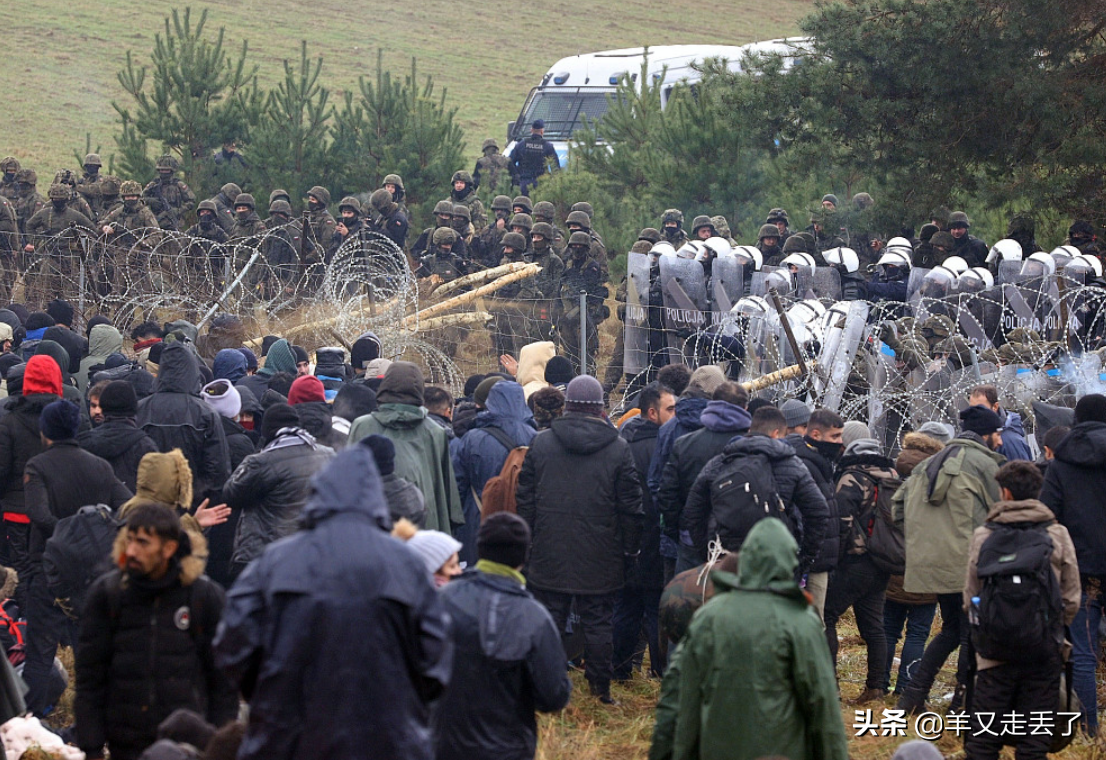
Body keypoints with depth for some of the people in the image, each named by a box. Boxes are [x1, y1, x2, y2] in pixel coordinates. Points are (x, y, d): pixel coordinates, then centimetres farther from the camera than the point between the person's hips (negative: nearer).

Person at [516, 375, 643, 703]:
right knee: (598, 624, 5)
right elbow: (631, 507, -1)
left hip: (550, 556, 1)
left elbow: (525, 498, 5)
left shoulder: (541, 443, 1)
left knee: (550, 620, 8)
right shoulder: (618, 449, -3)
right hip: (600, 559, -1)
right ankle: (600, 689, 8)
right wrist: (630, 551, 7)